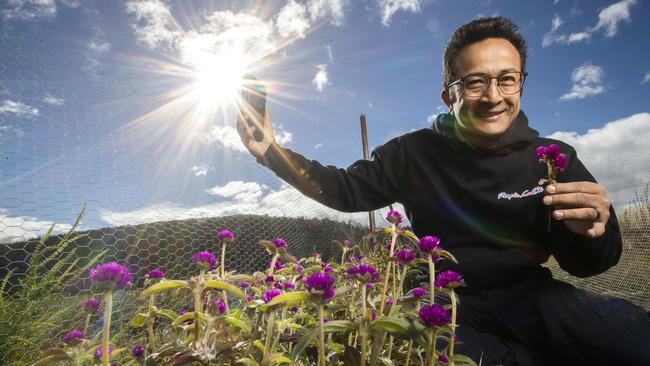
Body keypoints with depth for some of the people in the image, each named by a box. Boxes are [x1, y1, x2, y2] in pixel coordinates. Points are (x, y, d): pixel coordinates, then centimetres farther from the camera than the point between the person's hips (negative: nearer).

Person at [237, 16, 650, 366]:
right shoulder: (414, 154, -5)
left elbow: (587, 265, 0)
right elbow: (346, 190, 4)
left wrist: (590, 231, -26)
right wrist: (271, 151, -3)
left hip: (530, 296, 1)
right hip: (450, 303, 0)